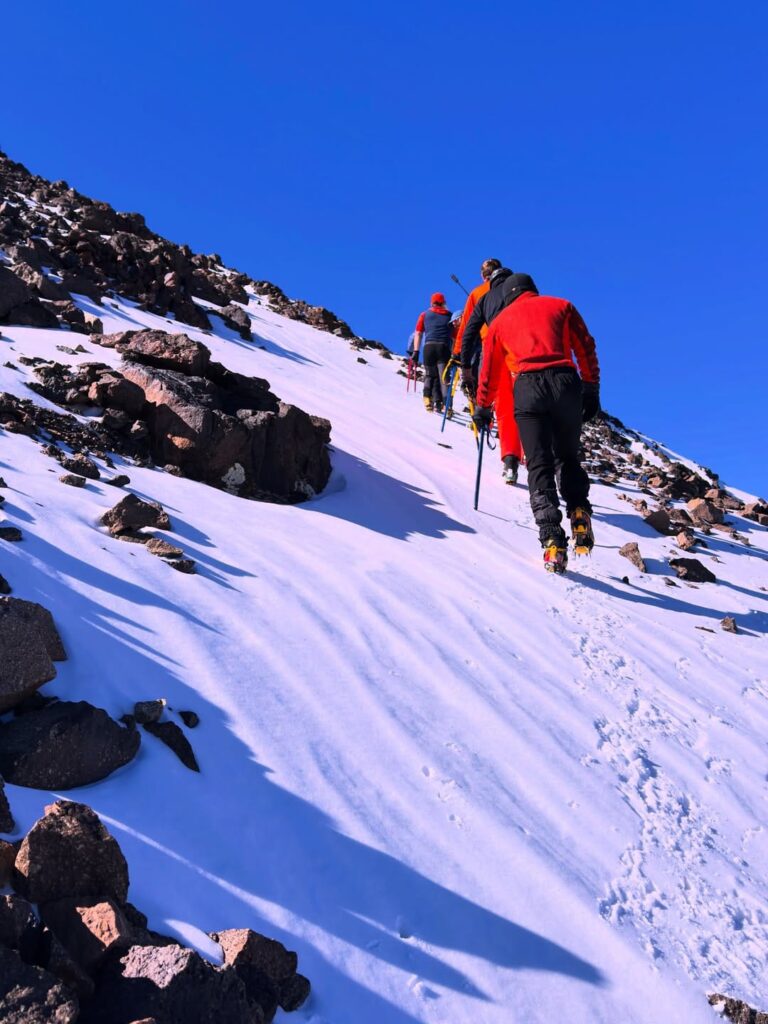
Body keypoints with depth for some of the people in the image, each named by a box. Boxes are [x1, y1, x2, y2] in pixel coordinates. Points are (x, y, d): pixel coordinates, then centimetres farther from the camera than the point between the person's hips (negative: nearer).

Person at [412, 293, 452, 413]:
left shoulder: (424, 315, 17)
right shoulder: (450, 316, 18)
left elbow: (418, 333, 9)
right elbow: (454, 336, 13)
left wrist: (416, 352, 7)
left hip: (429, 346, 1)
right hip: (444, 347, -1)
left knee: (430, 375, 11)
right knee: (443, 376, -3)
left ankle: (428, 399, -7)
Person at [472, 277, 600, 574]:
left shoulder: (500, 320, 25)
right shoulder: (561, 305, 23)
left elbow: (490, 370, 27)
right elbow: (586, 347, 14)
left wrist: (483, 408, 36)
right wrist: (592, 390, 15)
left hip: (527, 387, -1)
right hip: (566, 382, 1)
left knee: (539, 466, -2)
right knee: (568, 457, 18)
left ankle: (553, 542, -16)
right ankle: (579, 515, -2)